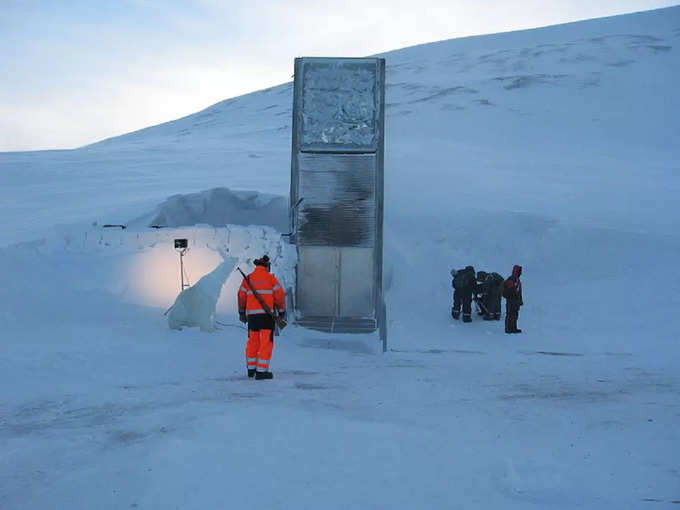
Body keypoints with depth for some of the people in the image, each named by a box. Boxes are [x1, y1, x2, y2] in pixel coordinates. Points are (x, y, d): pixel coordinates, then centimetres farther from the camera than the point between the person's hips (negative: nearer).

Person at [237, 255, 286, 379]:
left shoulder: (248, 279, 6)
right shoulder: (270, 278, -3)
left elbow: (241, 296, 6)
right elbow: (279, 295, -5)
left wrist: (241, 312, 19)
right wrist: (282, 311, 7)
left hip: (252, 314, 4)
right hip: (267, 315, -4)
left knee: (252, 342, 15)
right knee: (266, 342, -1)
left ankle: (251, 369, 26)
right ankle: (261, 371, -5)